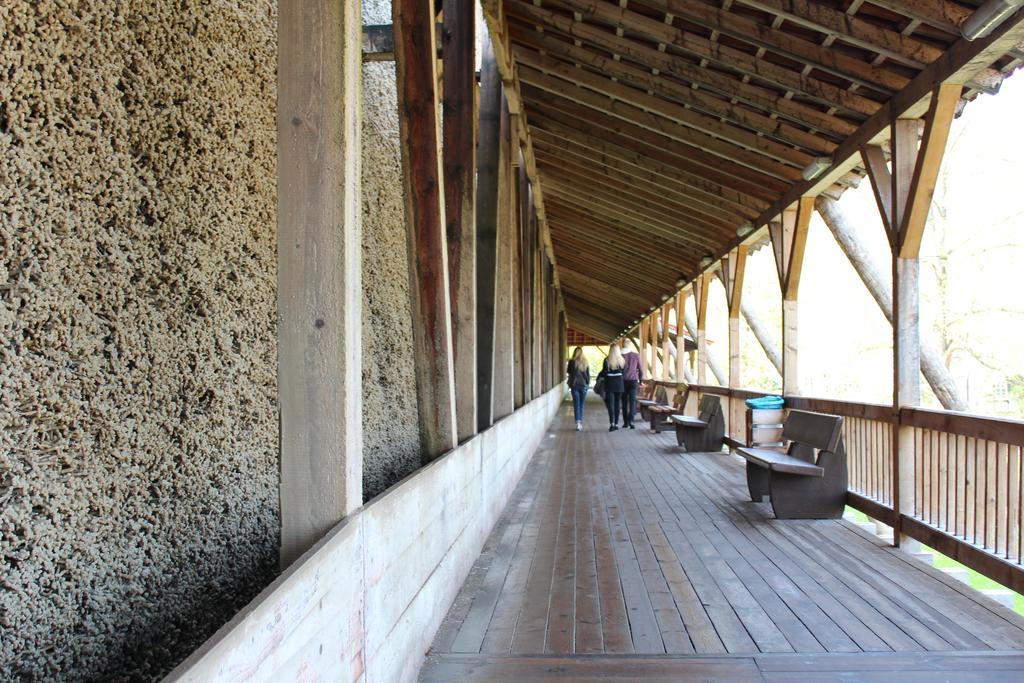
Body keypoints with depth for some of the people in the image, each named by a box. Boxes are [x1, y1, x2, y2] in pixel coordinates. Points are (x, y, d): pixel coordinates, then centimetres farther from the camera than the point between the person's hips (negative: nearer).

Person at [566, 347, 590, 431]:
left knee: (576, 404, 0)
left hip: (575, 385, -2)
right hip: (584, 385, 2)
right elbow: (588, 374, 6)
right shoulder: (585, 362, 2)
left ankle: (578, 422, -13)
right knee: (581, 404, 12)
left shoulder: (572, 362, -7)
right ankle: (580, 423, 14)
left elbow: (568, 372, 4)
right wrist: (587, 384, 14)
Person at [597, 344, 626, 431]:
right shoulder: (622, 360, -1)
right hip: (619, 384, 3)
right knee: (617, 404, 11)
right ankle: (616, 423, 14)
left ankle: (612, 423, -15)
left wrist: (598, 377, 8)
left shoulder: (607, 360, -10)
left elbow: (604, 372, -9)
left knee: (610, 404, -2)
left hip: (610, 384, -3)